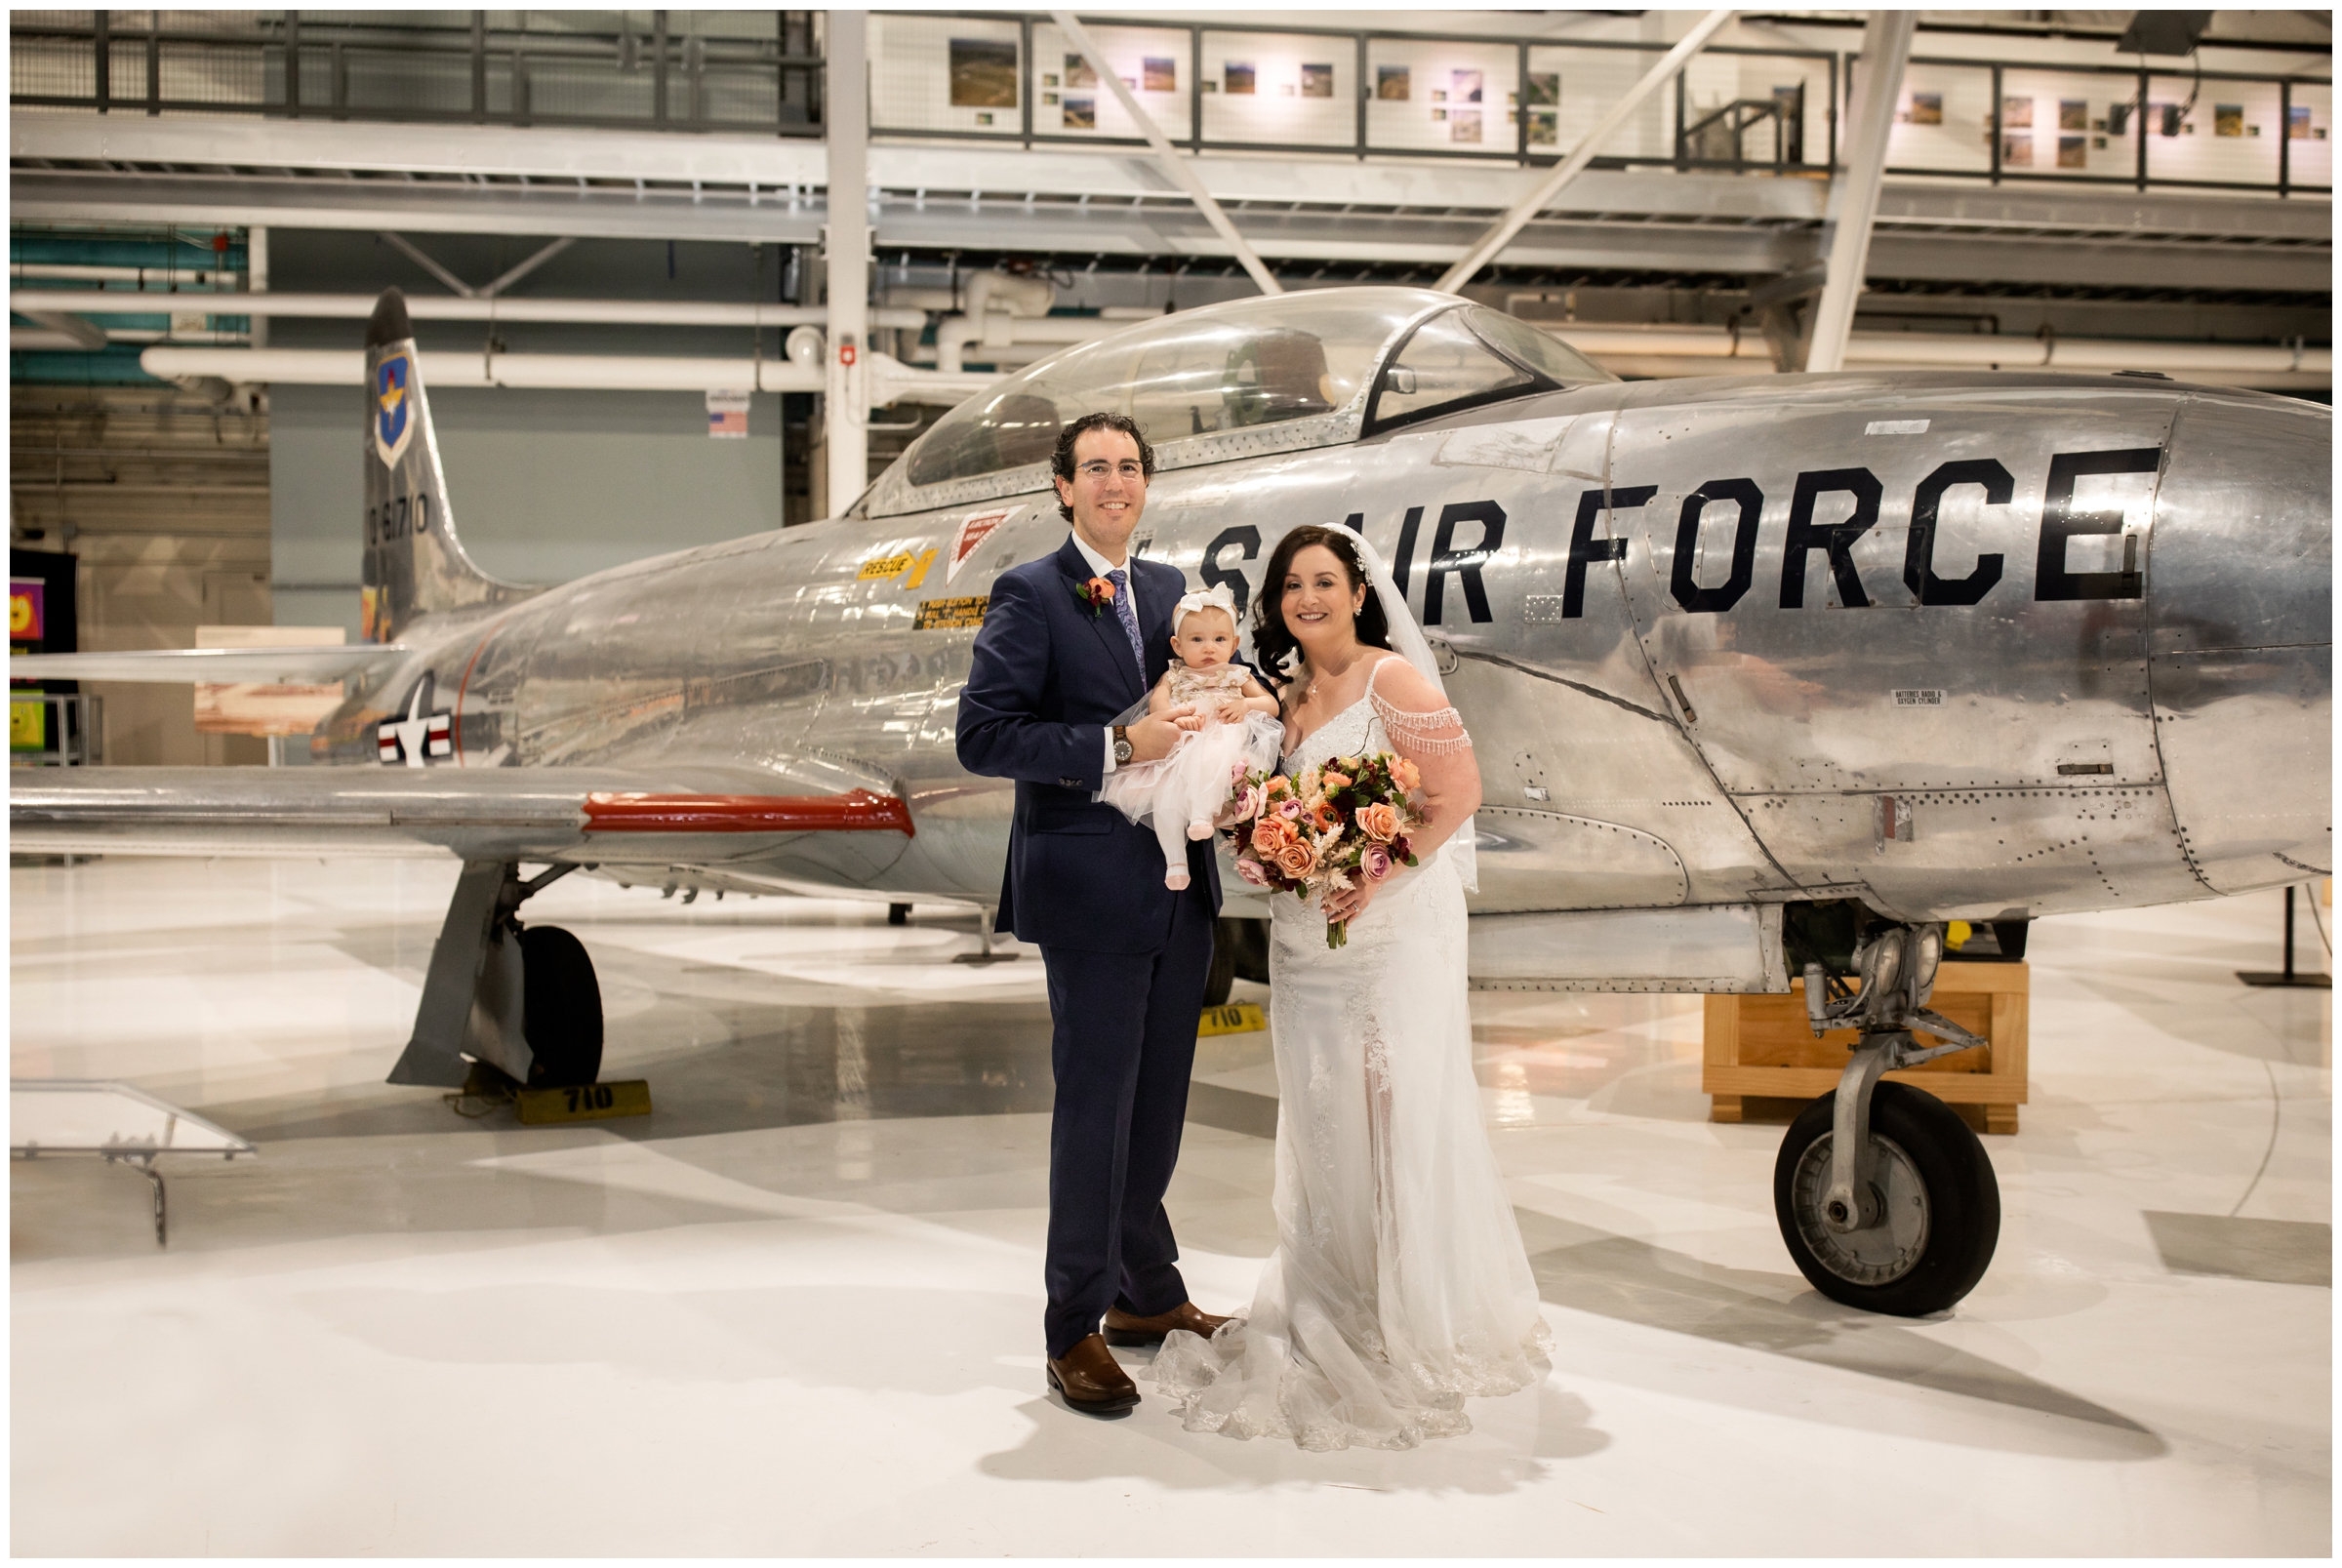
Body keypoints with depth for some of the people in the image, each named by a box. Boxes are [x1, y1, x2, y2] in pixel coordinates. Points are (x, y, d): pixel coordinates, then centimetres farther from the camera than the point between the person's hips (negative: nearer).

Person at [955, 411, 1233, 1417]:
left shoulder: (1170, 589, 13)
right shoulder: (1028, 597, -8)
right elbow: (983, 737, -16)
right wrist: (1118, 748, -21)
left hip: (1179, 889, 7)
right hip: (1090, 891, -7)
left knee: (1158, 1104, 17)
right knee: (1094, 1107, -1)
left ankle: (1148, 1294, 33)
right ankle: (1074, 1330, 13)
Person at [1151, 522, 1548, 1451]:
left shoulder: (1393, 678, -8)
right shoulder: (1283, 695, 12)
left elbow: (1457, 790, -13)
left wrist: (1376, 874, -21)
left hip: (1394, 927, -6)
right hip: (1303, 935, 6)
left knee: (1399, 1115, -2)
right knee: (1320, 1121, 9)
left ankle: (1422, 1324, 11)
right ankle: (1332, 1313, 21)